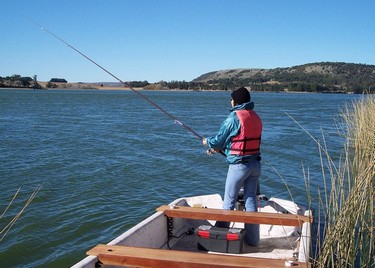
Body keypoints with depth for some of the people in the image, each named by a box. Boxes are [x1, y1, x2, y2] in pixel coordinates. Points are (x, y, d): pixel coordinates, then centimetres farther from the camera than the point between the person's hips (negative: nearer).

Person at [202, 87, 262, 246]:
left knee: (229, 202, 5)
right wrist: (220, 148, 22)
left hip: (239, 165, -6)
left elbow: (219, 140, -4)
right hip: (255, 164, 6)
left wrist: (207, 142, 19)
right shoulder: (256, 117, 9)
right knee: (251, 201, 11)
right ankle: (252, 238, 18)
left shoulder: (233, 118, -12)